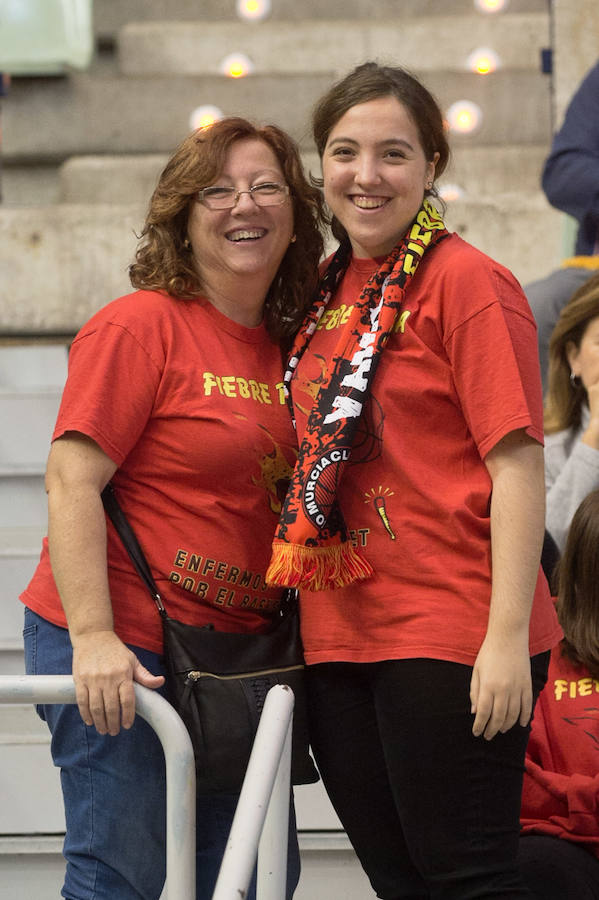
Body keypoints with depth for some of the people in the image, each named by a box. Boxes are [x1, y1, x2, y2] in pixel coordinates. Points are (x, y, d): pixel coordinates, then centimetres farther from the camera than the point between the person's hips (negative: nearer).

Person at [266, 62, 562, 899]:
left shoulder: (466, 280, -8)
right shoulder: (331, 290, 13)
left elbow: (517, 465, -13)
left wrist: (508, 638, -18)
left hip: (450, 637, -7)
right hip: (340, 637, 7)